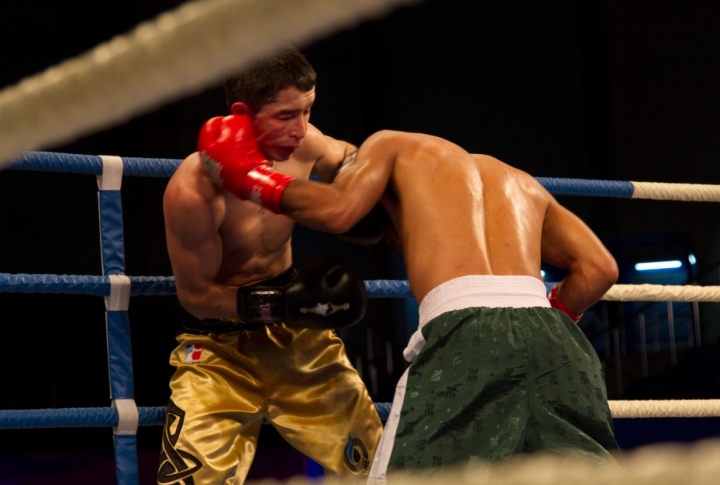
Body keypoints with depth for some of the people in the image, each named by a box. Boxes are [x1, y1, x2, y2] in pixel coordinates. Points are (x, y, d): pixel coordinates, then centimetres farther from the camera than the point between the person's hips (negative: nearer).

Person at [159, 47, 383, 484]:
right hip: (220, 343, -5)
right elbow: (196, 294, -19)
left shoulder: (301, 144, -14)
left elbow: (349, 161, 12)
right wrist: (285, 304, -29)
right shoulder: (193, 188, -30)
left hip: (296, 330, 6)